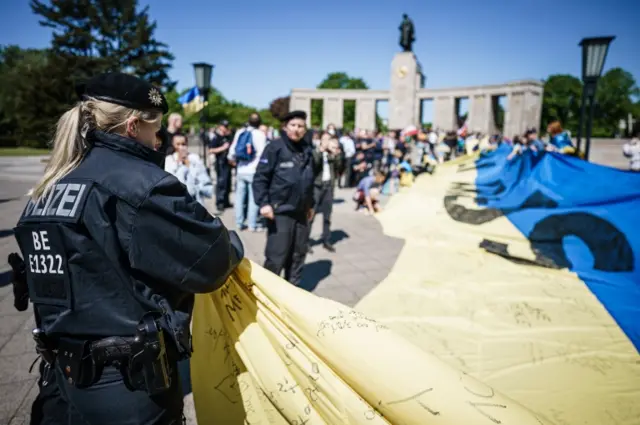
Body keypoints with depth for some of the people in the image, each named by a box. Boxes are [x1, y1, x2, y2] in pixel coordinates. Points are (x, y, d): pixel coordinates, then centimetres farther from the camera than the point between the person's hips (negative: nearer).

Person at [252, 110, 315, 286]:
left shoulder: (307, 150, 12)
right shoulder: (275, 147, -7)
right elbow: (260, 177, -10)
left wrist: (310, 204, 21)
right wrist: (263, 203, -18)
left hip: (301, 212, 6)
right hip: (280, 211, -6)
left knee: (298, 254, 14)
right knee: (276, 256, -4)